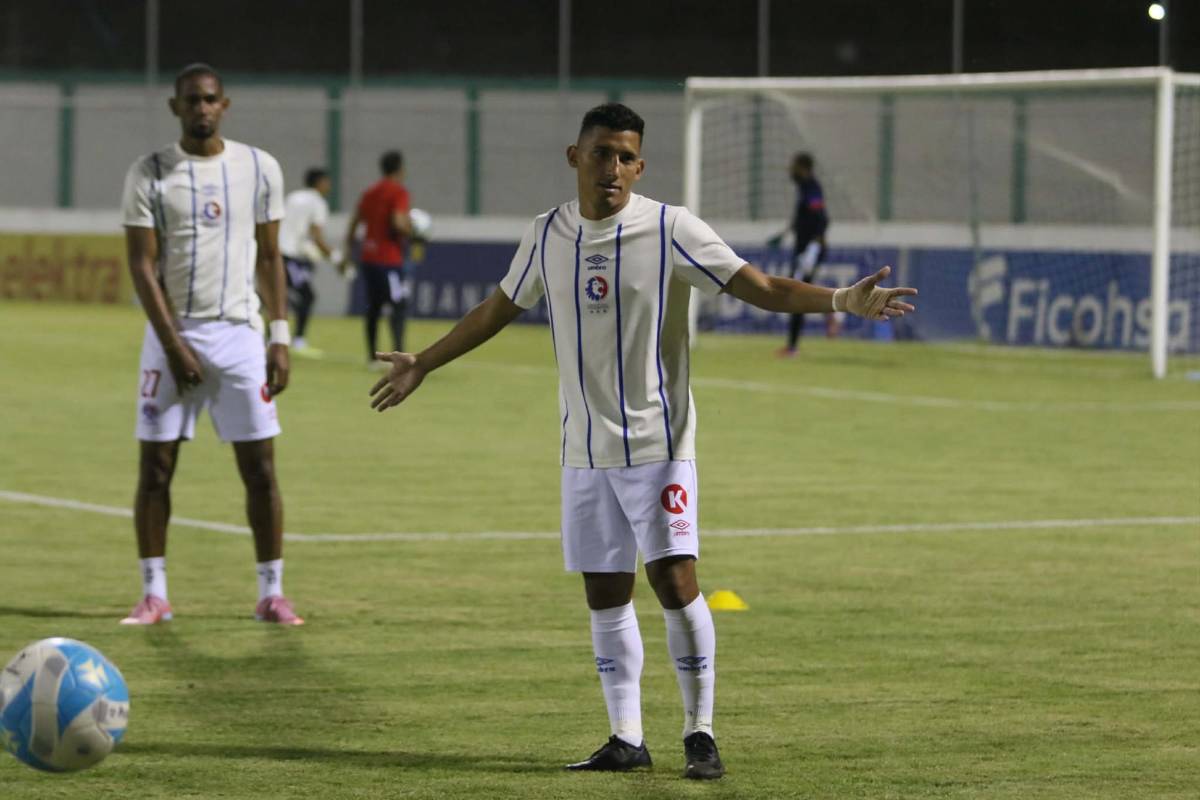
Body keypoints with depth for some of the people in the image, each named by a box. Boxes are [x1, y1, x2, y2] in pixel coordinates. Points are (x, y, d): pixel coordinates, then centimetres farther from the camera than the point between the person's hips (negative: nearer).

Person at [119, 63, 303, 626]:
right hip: (172, 332, -1)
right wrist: (175, 346, -11)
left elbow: (269, 257, 10)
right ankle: (154, 595, 7)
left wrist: (280, 338, 2)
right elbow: (142, 265, -4)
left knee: (260, 467, -3)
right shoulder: (149, 174, -1)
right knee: (155, 467, -1)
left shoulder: (259, 169, 6)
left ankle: (271, 594, 4)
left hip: (239, 332, 1)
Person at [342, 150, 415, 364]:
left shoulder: (370, 192, 14)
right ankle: (398, 352, -24)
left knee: (374, 306, 15)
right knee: (399, 305, -9)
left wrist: (348, 255, 23)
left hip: (367, 257, 7)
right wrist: (411, 229, -2)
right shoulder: (399, 192, -9)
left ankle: (371, 355, 17)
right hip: (389, 258, -7)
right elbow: (399, 223, -23)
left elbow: (353, 224, 17)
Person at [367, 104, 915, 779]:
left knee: (674, 578, -13)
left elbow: (763, 287, -14)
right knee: (605, 594, 6)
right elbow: (499, 309, 21)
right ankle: (627, 739, 14)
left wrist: (842, 300, -30)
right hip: (585, 450, 5)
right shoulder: (549, 236, 5)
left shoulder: (670, 230, -9)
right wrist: (423, 364, 29)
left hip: (656, 443, -5)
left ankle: (700, 734, -3)